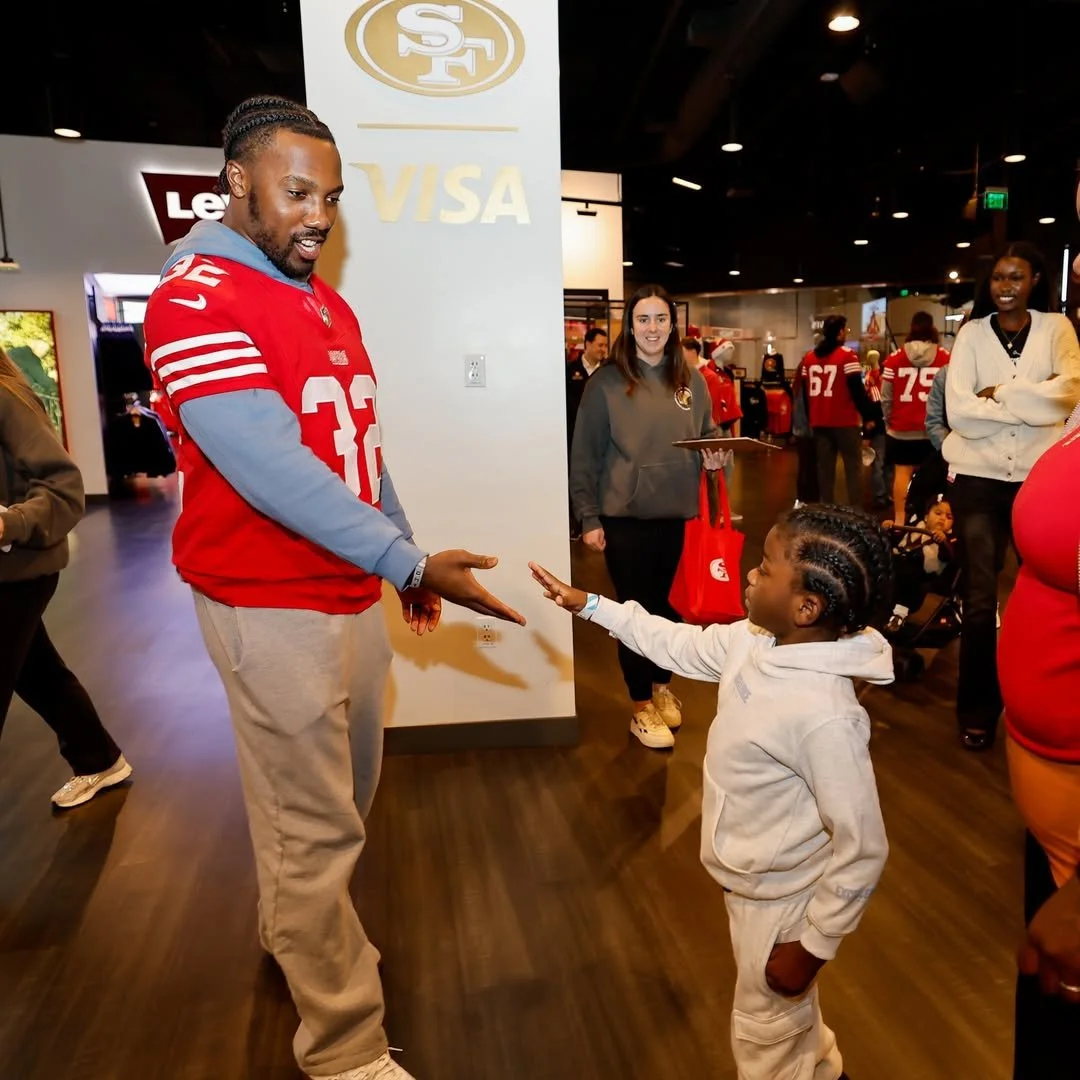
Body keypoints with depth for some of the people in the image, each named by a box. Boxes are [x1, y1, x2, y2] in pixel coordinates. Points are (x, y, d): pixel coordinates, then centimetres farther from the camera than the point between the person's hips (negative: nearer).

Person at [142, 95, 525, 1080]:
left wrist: (405, 559, 17)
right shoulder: (193, 303, -14)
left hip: (353, 592, 8)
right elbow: (270, 468, -25)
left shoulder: (331, 306, 13)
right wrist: (407, 559, -27)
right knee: (316, 827, 1)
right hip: (271, 603, -8)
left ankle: (294, 932, 46)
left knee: (344, 798, 21)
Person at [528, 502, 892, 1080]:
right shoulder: (756, 641, -13)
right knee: (786, 1017, 33)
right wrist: (589, 605, 7)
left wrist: (811, 946, -17)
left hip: (779, 900, -7)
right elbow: (685, 647, 6)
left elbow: (862, 850, -29)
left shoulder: (824, 715, -37)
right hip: (750, 881, 8)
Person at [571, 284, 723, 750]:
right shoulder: (606, 381, -6)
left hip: (676, 512, 4)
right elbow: (585, 456, -5)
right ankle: (641, 707, 21)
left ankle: (662, 685, 38)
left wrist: (714, 457, -6)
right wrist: (589, 518, -8)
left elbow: (709, 436, 17)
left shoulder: (691, 379, 6)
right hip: (624, 515, -3)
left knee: (666, 604, 15)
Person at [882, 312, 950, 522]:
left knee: (902, 472, 6)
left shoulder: (895, 358, -1)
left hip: (901, 429, 0)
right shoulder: (945, 358, -3)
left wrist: (889, 422, 14)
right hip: (933, 429, 0)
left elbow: (886, 397, 1)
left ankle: (900, 519, 7)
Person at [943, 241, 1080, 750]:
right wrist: (1033, 399, -12)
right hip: (978, 477, -1)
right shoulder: (972, 333, 2)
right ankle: (976, 710, 13)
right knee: (980, 599, 0)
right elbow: (959, 412, -11)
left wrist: (999, 393, -15)